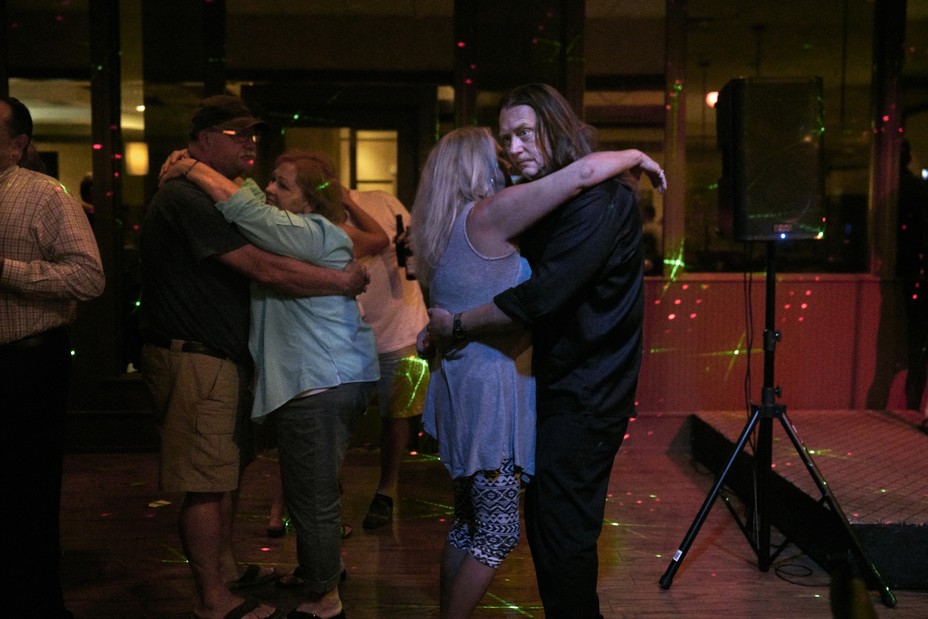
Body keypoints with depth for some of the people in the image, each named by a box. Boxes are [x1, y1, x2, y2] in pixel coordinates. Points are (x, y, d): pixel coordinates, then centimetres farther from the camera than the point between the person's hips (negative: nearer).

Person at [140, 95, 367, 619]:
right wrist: (344, 281, -16)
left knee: (229, 468, 18)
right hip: (194, 359, -11)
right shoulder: (187, 199, -17)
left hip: (222, 355, 11)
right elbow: (265, 269, -24)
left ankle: (225, 567, 33)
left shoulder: (209, 196, 19)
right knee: (206, 483, -3)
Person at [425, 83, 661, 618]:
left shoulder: (599, 198, -18)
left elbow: (544, 294, -26)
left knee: (563, 531, -3)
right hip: (557, 383, 10)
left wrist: (457, 325, -17)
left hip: (586, 393, -10)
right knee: (542, 519, 16)